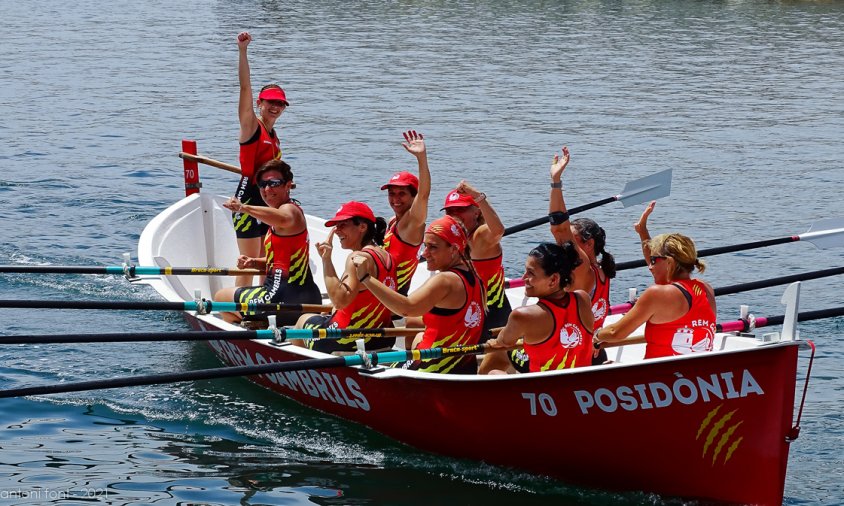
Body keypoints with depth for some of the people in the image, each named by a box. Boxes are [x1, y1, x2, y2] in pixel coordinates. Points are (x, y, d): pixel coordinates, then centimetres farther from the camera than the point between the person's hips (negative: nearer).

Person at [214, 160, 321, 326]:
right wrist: (253, 262, 7)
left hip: (285, 298, -11)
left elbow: (284, 219, -44)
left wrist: (243, 208, -45)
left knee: (221, 297, 9)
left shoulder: (290, 209, -14)